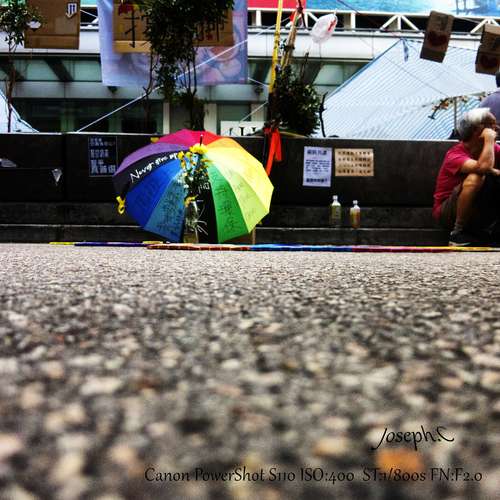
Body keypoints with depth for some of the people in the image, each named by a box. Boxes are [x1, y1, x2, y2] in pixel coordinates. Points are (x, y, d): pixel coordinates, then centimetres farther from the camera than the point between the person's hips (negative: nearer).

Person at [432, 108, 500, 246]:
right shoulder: (455, 155, -22)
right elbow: (483, 167, -40)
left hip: (477, 211, 6)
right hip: (447, 212, -6)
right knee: (475, 177, -32)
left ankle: (485, 229, -6)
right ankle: (458, 232, -19)